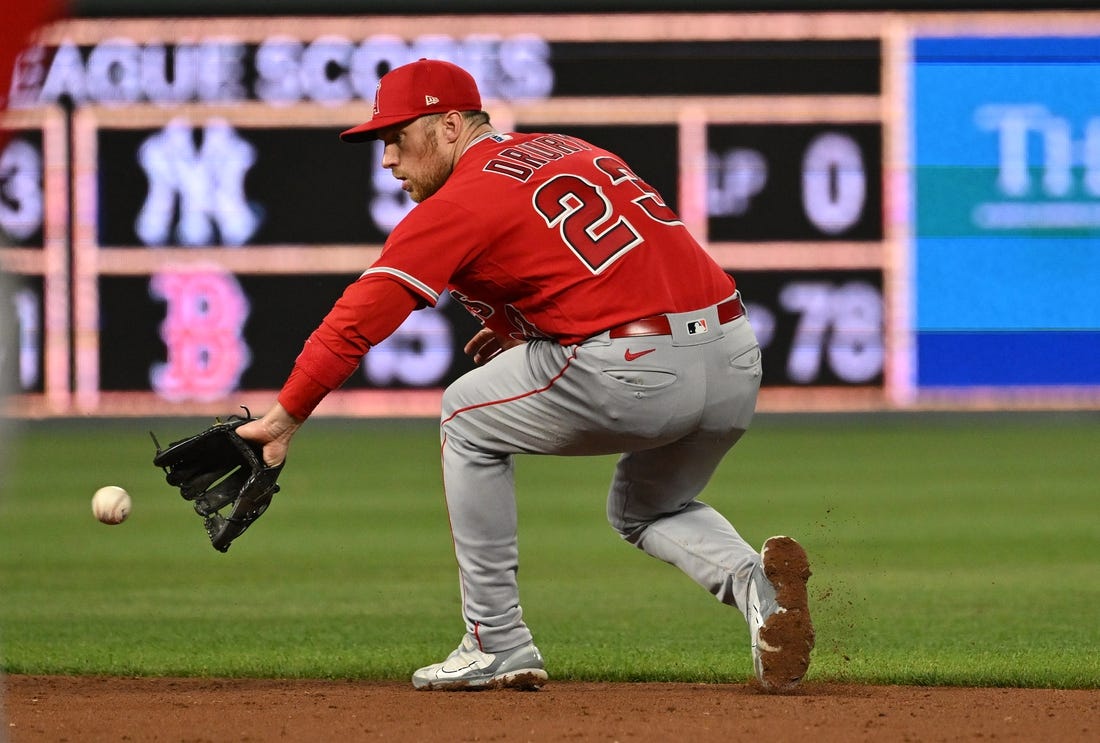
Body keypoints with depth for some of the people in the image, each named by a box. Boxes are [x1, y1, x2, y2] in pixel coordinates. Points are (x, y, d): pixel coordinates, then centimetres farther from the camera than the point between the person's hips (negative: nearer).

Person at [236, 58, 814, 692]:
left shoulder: (462, 201, 1)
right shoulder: (575, 152, 24)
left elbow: (362, 316, -5)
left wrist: (286, 416, -5)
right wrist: (521, 326, 26)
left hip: (637, 376, -7)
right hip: (740, 363, 7)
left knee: (468, 416, 17)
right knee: (645, 509, 33)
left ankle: (498, 643, 15)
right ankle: (754, 581, 0)